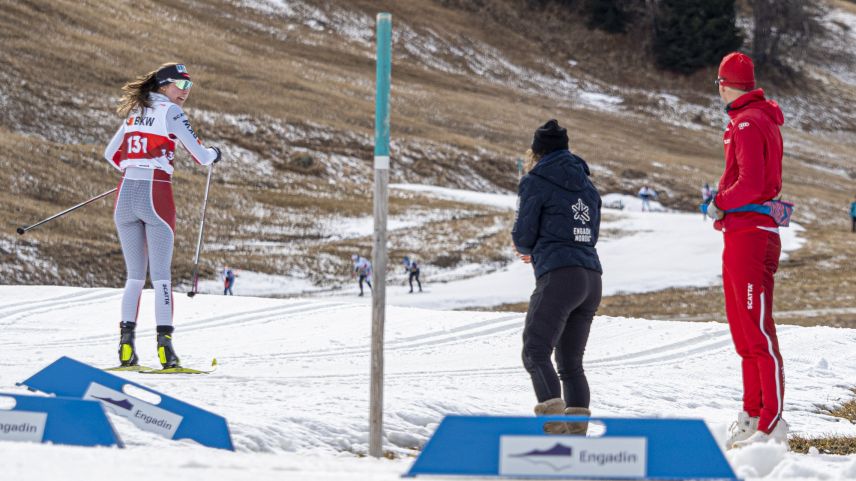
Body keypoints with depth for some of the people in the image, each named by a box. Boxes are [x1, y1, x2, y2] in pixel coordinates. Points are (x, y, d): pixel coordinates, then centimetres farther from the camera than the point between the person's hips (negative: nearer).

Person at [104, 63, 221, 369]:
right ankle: (164, 342, -10)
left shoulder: (135, 113, 17)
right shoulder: (170, 112, -2)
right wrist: (213, 154, 17)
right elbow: (200, 155, -6)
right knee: (161, 276, -2)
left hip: (126, 195, 5)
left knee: (135, 275, 11)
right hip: (156, 195, -5)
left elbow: (111, 155, 24)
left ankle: (126, 344, 0)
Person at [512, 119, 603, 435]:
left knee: (536, 353, -10)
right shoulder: (586, 185, 22)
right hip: (591, 279, 7)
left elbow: (523, 236, -1)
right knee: (571, 362, 11)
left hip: (558, 277, -7)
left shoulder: (536, 182, 1)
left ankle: (553, 421, -29)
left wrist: (525, 249, 24)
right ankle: (577, 429, 0)